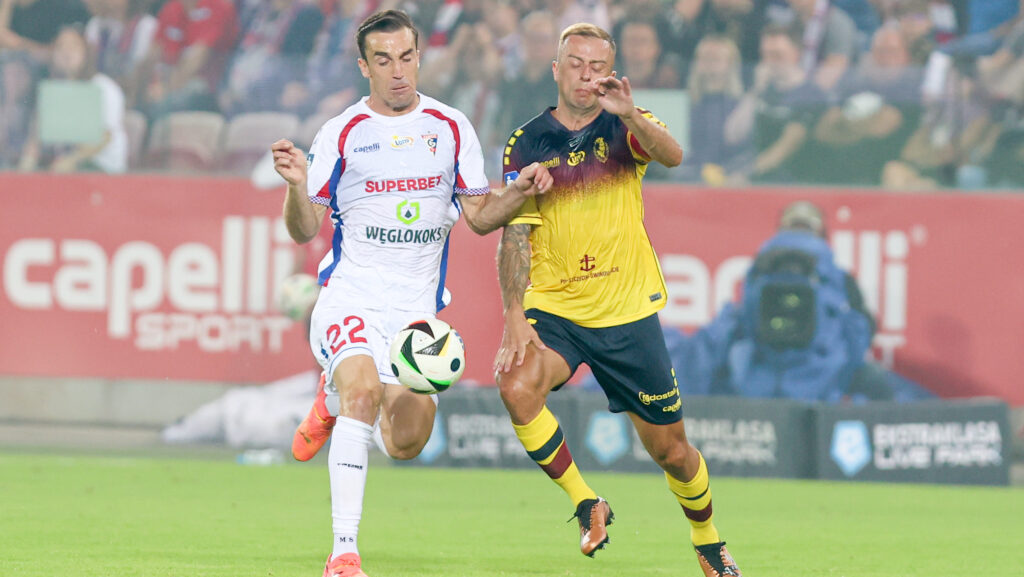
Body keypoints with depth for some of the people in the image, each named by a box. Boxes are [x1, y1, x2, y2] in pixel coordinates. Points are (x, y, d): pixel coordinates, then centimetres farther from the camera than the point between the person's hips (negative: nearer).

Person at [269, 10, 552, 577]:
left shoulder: (451, 128, 7)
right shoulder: (341, 134, 0)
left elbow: (480, 216, 11)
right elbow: (304, 230, 1)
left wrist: (519, 191, -8)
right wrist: (297, 185, -18)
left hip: (415, 307, 3)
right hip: (349, 295, -3)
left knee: (405, 442, -4)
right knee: (364, 388, -30)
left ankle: (335, 401, 32)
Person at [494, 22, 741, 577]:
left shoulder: (626, 127, -1)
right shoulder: (527, 143, -1)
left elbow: (671, 155, -23)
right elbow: (514, 234, -4)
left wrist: (629, 115, -43)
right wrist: (514, 315, -15)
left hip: (628, 312, 0)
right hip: (553, 308, 0)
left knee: (670, 449, 6)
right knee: (517, 387, -30)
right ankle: (586, 505, -12)